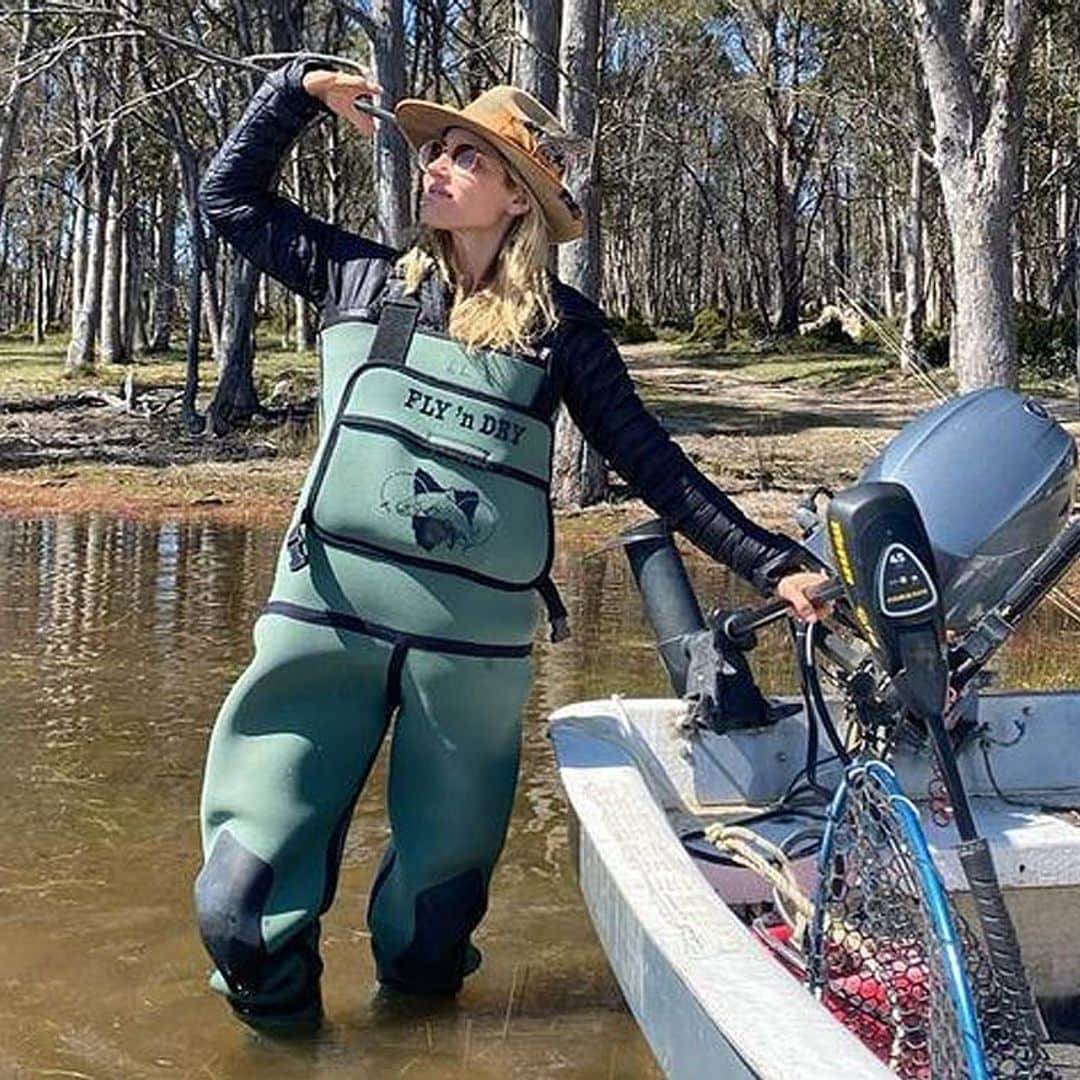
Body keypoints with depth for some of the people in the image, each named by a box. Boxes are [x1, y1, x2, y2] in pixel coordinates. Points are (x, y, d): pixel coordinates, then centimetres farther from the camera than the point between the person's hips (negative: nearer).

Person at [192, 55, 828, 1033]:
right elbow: (230, 196, 23)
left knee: (436, 917, 9)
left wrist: (769, 564, 5)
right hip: (326, 619, 1)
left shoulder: (561, 324, 8)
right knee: (243, 904, -4)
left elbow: (649, 462, 9)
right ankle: (284, 1036, 23)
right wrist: (301, 89, 14)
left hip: (474, 640, 0)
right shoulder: (364, 283, 12)